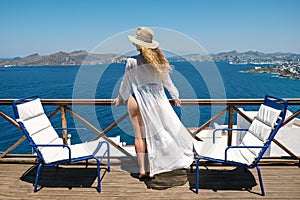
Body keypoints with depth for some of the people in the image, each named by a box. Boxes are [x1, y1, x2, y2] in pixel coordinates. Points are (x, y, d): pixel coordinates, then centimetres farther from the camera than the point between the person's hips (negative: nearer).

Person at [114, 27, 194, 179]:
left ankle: (143, 169, 12)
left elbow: (126, 83, -1)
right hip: (157, 99, 4)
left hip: (138, 100, -4)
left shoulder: (132, 62, -12)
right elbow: (167, 81, 8)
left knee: (140, 135, 6)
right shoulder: (158, 59, 1)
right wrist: (175, 96, 23)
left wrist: (120, 98, 17)